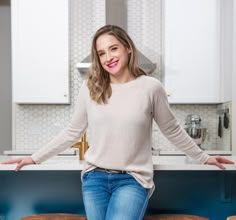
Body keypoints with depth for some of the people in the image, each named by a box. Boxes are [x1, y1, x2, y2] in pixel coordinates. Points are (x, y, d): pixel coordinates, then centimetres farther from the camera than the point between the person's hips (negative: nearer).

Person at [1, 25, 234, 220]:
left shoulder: (151, 87, -6)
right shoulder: (89, 88, -1)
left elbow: (172, 130, 7)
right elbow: (72, 132, 10)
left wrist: (203, 157, 14)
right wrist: (35, 158, 10)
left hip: (133, 180, -3)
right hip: (94, 178, 3)